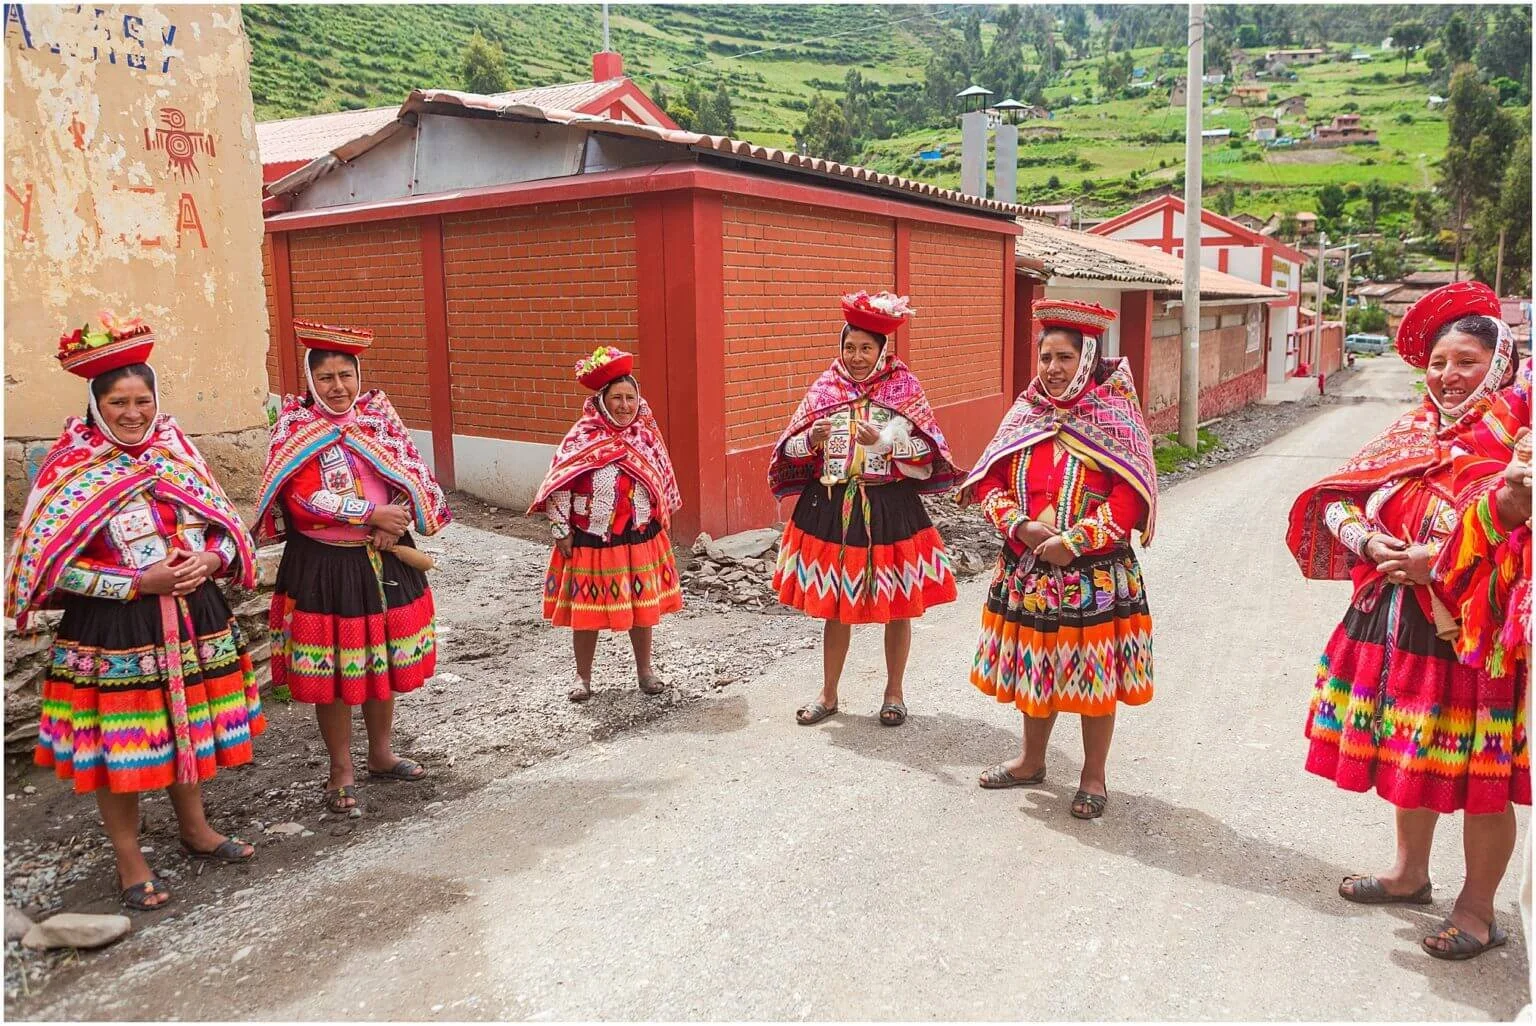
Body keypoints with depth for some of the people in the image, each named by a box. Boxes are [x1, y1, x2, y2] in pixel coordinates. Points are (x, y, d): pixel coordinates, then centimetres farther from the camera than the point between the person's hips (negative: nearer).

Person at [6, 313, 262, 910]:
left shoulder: (178, 454, 5)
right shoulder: (70, 471, -9)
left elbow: (224, 528, 10)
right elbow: (54, 565, -13)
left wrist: (210, 559, -12)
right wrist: (141, 582, -19)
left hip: (193, 617, 4)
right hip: (114, 630, -4)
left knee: (190, 729, 17)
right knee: (120, 744, 4)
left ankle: (194, 828, 38)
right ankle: (129, 861, 23)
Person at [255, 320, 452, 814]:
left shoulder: (380, 415, 5)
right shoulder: (295, 428, -6)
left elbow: (412, 478, 1)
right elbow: (305, 501, -17)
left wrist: (394, 527, -15)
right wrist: (374, 515, -19)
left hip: (384, 560, 4)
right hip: (324, 565, -4)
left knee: (384, 663, 14)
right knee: (331, 674, 3)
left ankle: (381, 754, 32)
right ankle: (341, 771, 20)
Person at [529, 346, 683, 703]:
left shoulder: (647, 436, 1)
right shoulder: (581, 439, -11)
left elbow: (661, 484, 11)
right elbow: (557, 486, -9)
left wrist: (659, 523, 13)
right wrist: (561, 531, -9)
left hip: (641, 540, 3)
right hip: (591, 542, -3)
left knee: (643, 608, 12)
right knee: (587, 611, 8)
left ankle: (645, 669, 30)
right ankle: (583, 676, 25)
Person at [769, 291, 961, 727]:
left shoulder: (903, 387, -2)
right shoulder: (825, 387, 4)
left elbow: (927, 452, -8)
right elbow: (792, 450, 3)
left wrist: (885, 441, -23)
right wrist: (811, 440, -18)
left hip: (890, 509, -1)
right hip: (831, 507, 2)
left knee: (897, 606, 8)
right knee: (834, 605, 11)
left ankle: (894, 692, 28)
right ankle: (828, 694, 27)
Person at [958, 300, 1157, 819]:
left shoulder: (1115, 415, -8)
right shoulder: (1025, 413, 5)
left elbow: (1132, 498, -15)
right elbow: (990, 482, 4)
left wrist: (1074, 541, -20)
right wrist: (1020, 526, -13)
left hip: (1095, 573, -4)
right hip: (1027, 570, 4)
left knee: (1093, 676, 7)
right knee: (1034, 668, 17)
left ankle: (1094, 776, 25)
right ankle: (1031, 761, 37)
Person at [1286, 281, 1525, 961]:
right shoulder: (1411, 433, 7)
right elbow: (1337, 499, 7)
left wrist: (1436, 563, -23)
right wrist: (1371, 541, -11)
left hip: (1472, 632, -6)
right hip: (1394, 619, 6)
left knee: (1476, 776, 6)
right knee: (1409, 756, 19)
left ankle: (1478, 909, 25)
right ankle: (1411, 872, 39)